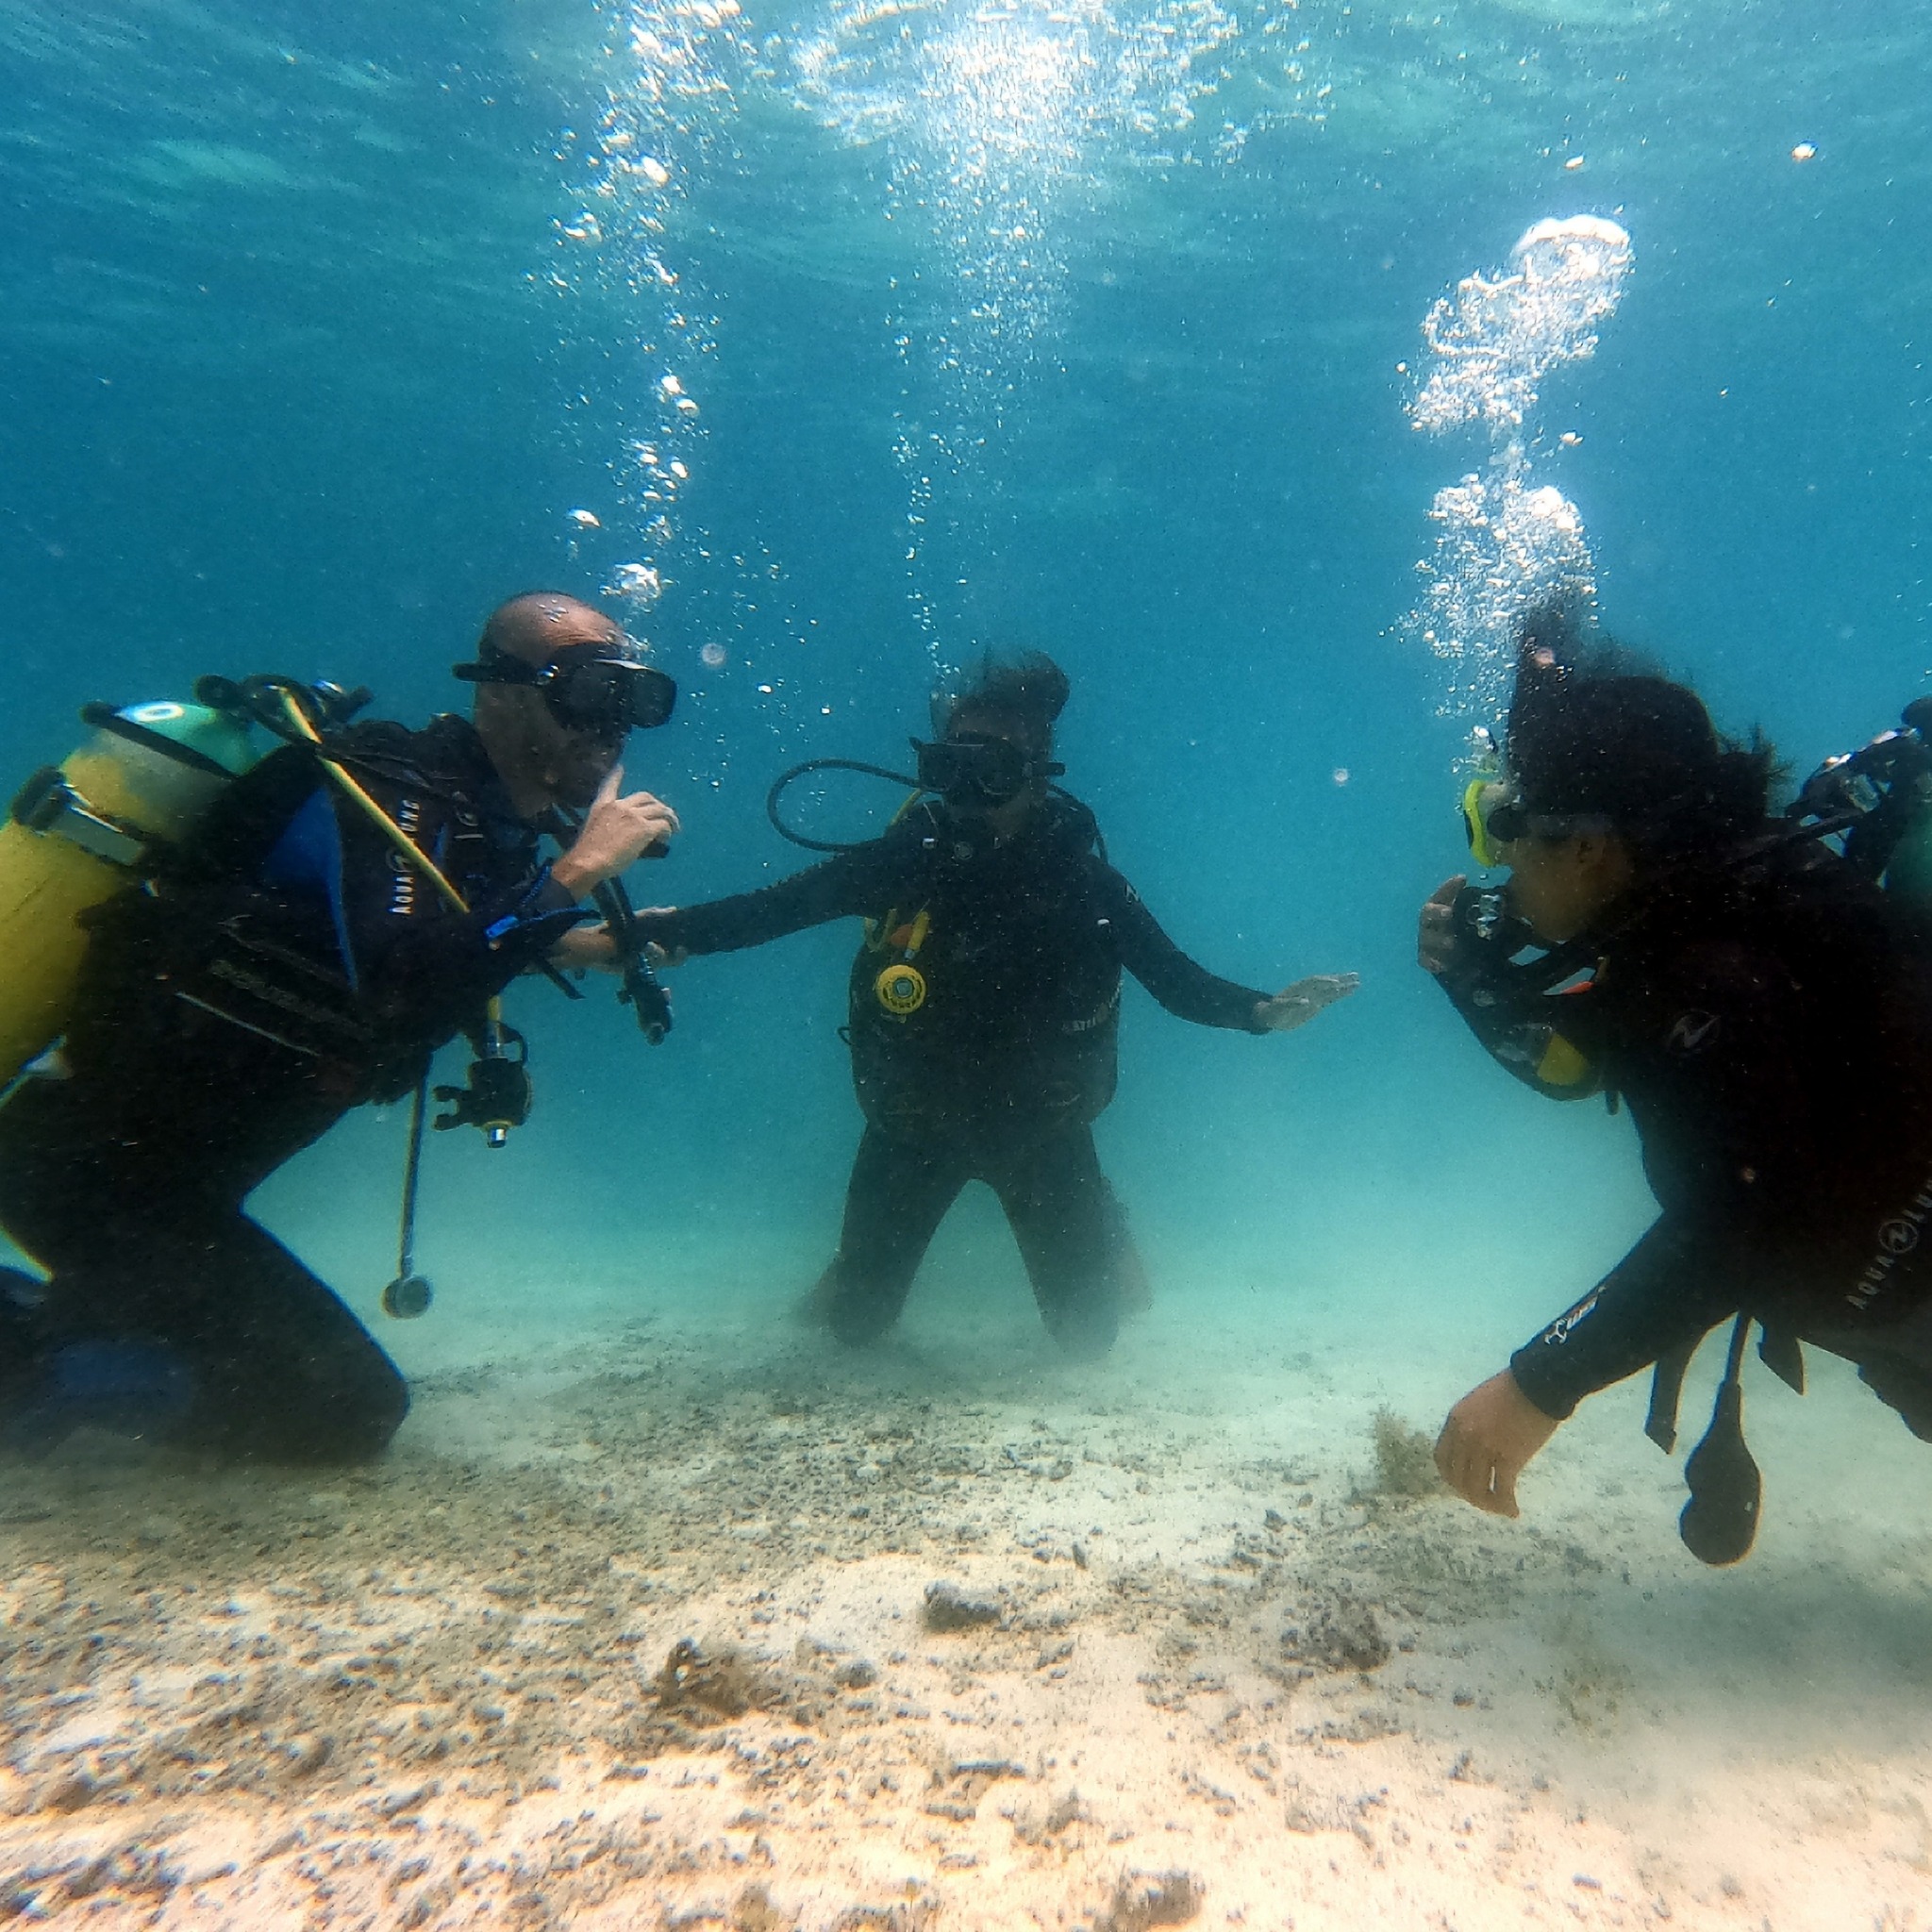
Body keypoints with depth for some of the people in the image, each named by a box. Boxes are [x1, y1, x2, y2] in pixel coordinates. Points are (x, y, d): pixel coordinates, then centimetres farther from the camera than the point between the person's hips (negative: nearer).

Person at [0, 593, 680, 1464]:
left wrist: (570, 948, 12)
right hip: (107, 1170, -9)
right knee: (349, 1411, -5)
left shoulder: (473, 819, 8)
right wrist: (572, 873, -30)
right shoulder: (392, 794, -19)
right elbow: (402, 1005, -36)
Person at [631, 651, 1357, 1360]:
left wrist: (1263, 1010, -31)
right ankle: (852, 1273, 46)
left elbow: (1180, 982, -14)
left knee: (1088, 1334, 10)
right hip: (914, 1119, 1)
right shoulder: (903, 858, -18)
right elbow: (772, 907, -16)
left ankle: (1101, 1232, 42)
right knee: (854, 1319, 11)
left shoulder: (1082, 881, -19)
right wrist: (660, 930, -25)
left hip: (1039, 1123, 0)